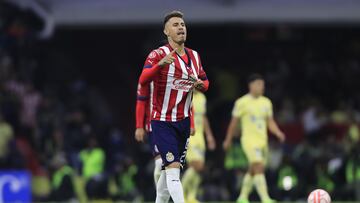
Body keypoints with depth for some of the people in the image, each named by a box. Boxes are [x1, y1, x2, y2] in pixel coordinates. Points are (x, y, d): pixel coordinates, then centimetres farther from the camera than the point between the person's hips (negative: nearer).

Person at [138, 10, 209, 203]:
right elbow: (143, 80, -26)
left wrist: (201, 84, -3)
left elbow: (205, 81, 22)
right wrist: (160, 64, -44)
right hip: (162, 122, -6)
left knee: (169, 170, 14)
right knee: (173, 167, -17)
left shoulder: (194, 56, 9)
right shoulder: (158, 54, -11)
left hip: (183, 121, 6)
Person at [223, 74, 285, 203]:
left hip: (263, 141, 6)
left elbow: (270, 122, 13)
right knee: (259, 168, -19)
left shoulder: (266, 102, 10)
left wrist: (278, 133, -5)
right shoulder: (242, 102, -6)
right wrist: (228, 140, 9)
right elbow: (234, 122, 2)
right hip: (249, 140, -6)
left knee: (252, 171, 13)